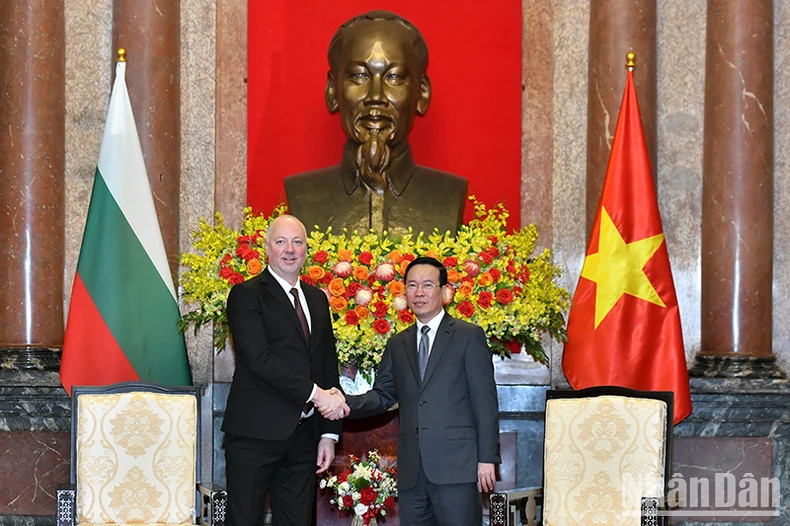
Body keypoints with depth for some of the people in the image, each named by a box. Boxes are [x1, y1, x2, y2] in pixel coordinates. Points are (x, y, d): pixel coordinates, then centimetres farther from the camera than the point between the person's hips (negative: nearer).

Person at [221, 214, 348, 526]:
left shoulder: (317, 299, 16)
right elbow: (258, 358, -17)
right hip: (256, 432, -6)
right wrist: (314, 393, -19)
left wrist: (329, 432, 10)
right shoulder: (246, 295, -4)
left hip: (303, 435, 6)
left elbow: (328, 365, 16)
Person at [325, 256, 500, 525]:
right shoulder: (398, 344, 18)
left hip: (456, 466, -4)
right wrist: (348, 404, -7)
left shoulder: (469, 336, 3)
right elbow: (382, 395, 15)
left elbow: (485, 401, -1)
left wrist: (487, 459, -7)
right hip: (411, 470, 5)